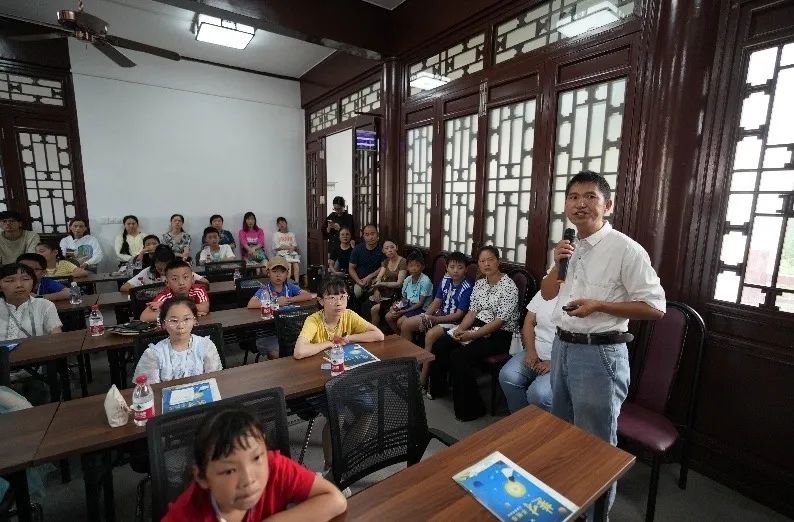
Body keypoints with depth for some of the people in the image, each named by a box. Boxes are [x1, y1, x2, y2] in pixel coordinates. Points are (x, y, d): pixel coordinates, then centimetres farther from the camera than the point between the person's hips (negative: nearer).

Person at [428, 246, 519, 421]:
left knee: (459, 356, -26)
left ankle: (471, 408, -7)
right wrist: (461, 329, -12)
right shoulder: (479, 283, 9)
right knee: (439, 345, -9)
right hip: (477, 327, 7)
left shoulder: (509, 286, -13)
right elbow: (472, 311, 7)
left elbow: (500, 320, -18)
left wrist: (472, 335, -24)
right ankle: (437, 388, 15)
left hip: (499, 335, -7)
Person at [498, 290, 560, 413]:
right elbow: (529, 322, 9)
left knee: (539, 394, -28)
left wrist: (553, 363, -19)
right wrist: (530, 351, -4)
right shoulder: (542, 293, 8)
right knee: (507, 376, -19)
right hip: (535, 352, 5)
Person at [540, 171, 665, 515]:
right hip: (562, 347, 7)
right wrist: (557, 264, -5)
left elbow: (655, 307, -13)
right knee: (562, 430, 24)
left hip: (600, 354, -7)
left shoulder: (625, 249, -14)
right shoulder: (569, 247, 7)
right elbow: (547, 294, 12)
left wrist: (598, 306, -22)